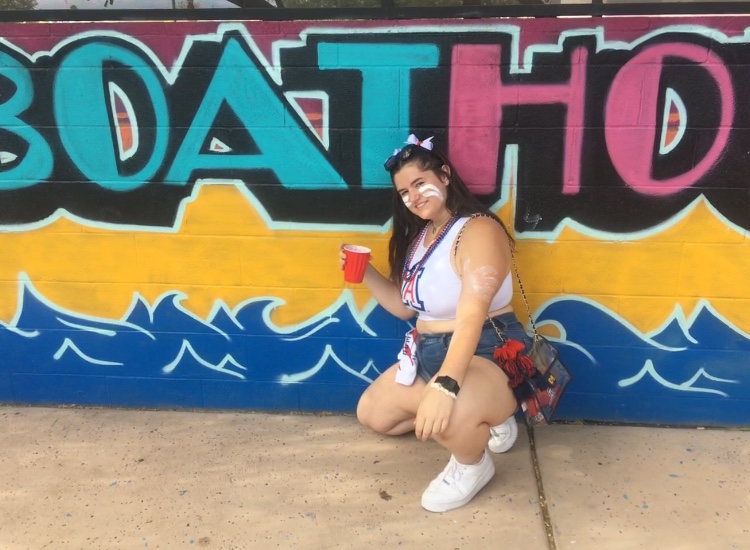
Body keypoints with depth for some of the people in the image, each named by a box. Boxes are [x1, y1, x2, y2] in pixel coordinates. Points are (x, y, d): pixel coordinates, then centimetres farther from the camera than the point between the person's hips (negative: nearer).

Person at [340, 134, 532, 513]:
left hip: (489, 354, -10)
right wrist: (365, 273, 2)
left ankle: (472, 464, -2)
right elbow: (404, 306, 18)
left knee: (449, 417, -41)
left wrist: (444, 386, -44)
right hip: (429, 353, 10)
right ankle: (480, 421, 15)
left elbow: (472, 316, -31)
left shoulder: (478, 231, -18)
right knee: (370, 413, 16)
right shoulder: (418, 236, 11)